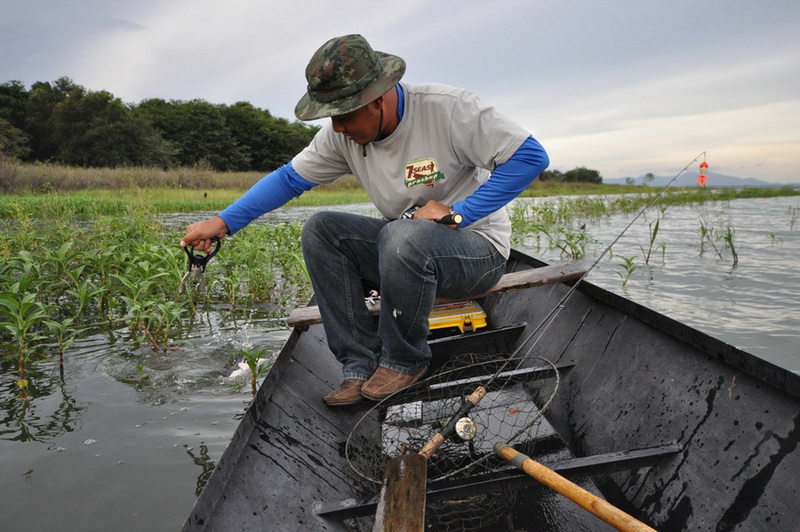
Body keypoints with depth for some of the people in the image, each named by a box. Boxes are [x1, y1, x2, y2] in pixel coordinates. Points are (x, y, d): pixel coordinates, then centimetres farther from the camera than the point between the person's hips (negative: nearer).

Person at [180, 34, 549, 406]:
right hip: (408, 249, 6)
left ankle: (404, 361, -12)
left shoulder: (447, 109, -19)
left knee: (403, 235, -37)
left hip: (478, 250, -6)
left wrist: (459, 213, -25)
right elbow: (290, 177, 3)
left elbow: (531, 156, -20)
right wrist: (223, 222, -7)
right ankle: (361, 364, -10)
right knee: (319, 230, -11)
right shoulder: (343, 135, -2)